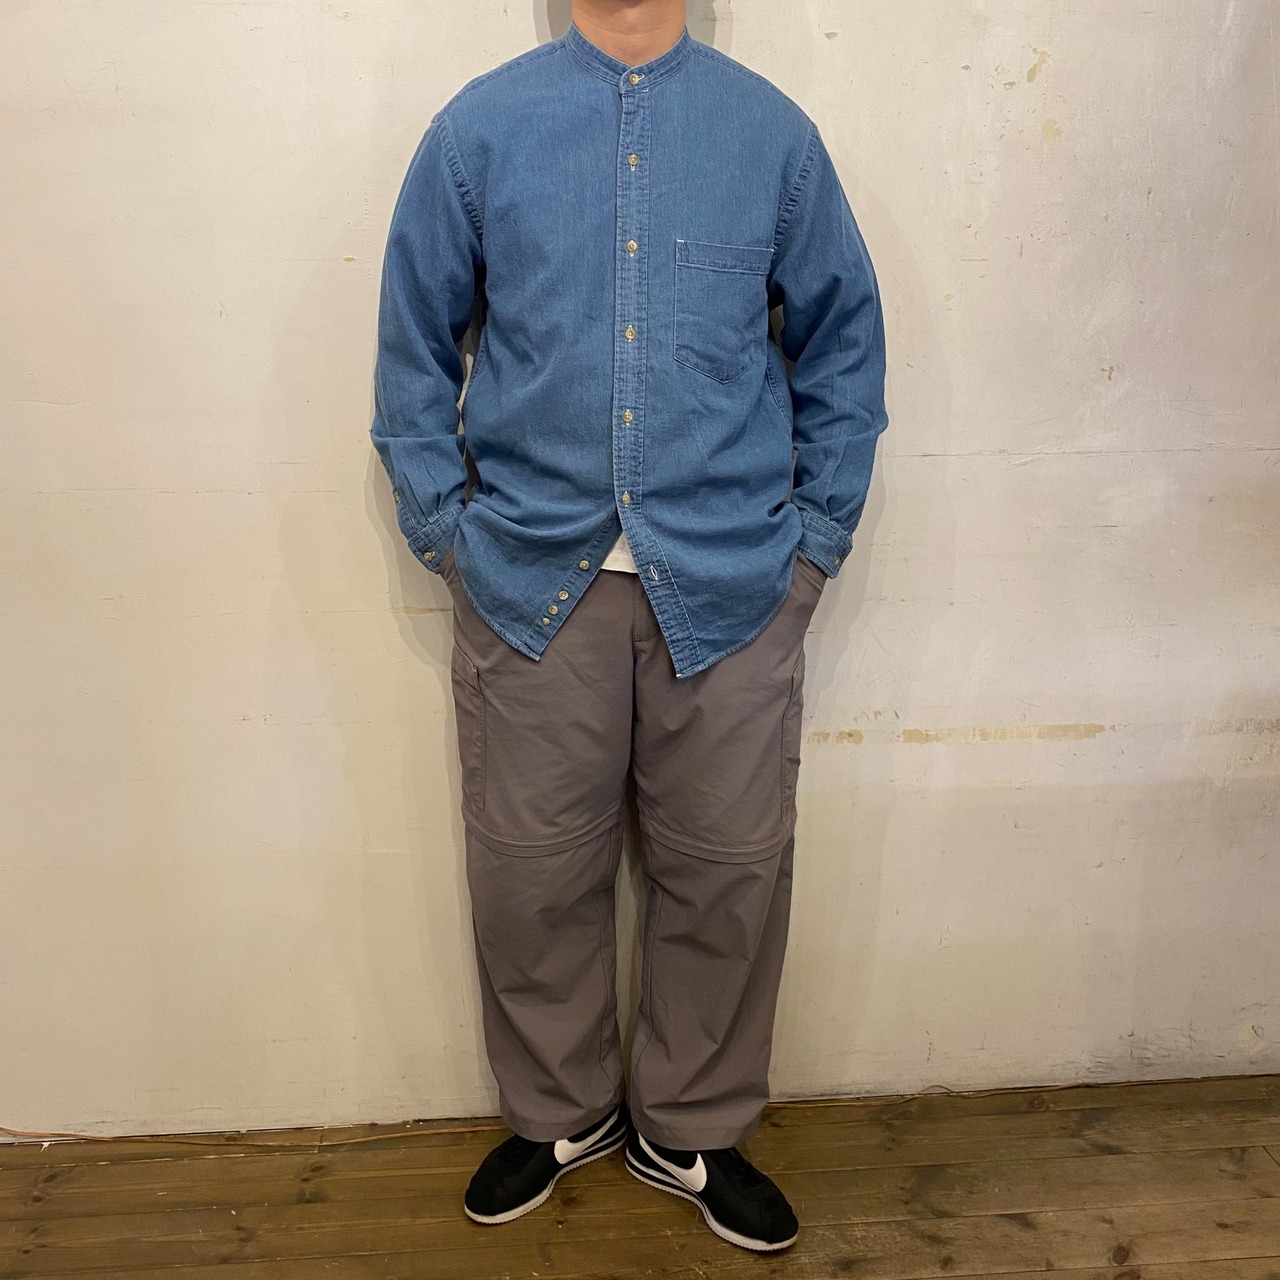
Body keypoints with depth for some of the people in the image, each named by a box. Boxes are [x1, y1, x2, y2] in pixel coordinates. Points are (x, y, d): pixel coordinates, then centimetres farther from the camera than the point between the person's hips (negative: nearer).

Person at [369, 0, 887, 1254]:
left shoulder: (772, 129, 8)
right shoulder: (479, 126, 6)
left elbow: (843, 340, 10)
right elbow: (414, 342, 8)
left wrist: (816, 534, 4)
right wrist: (442, 527, 1)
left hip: (731, 582, 1)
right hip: (530, 578, 0)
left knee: (730, 872, 8)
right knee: (529, 873, 9)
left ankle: (692, 1129, 33)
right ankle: (558, 1114, 35)